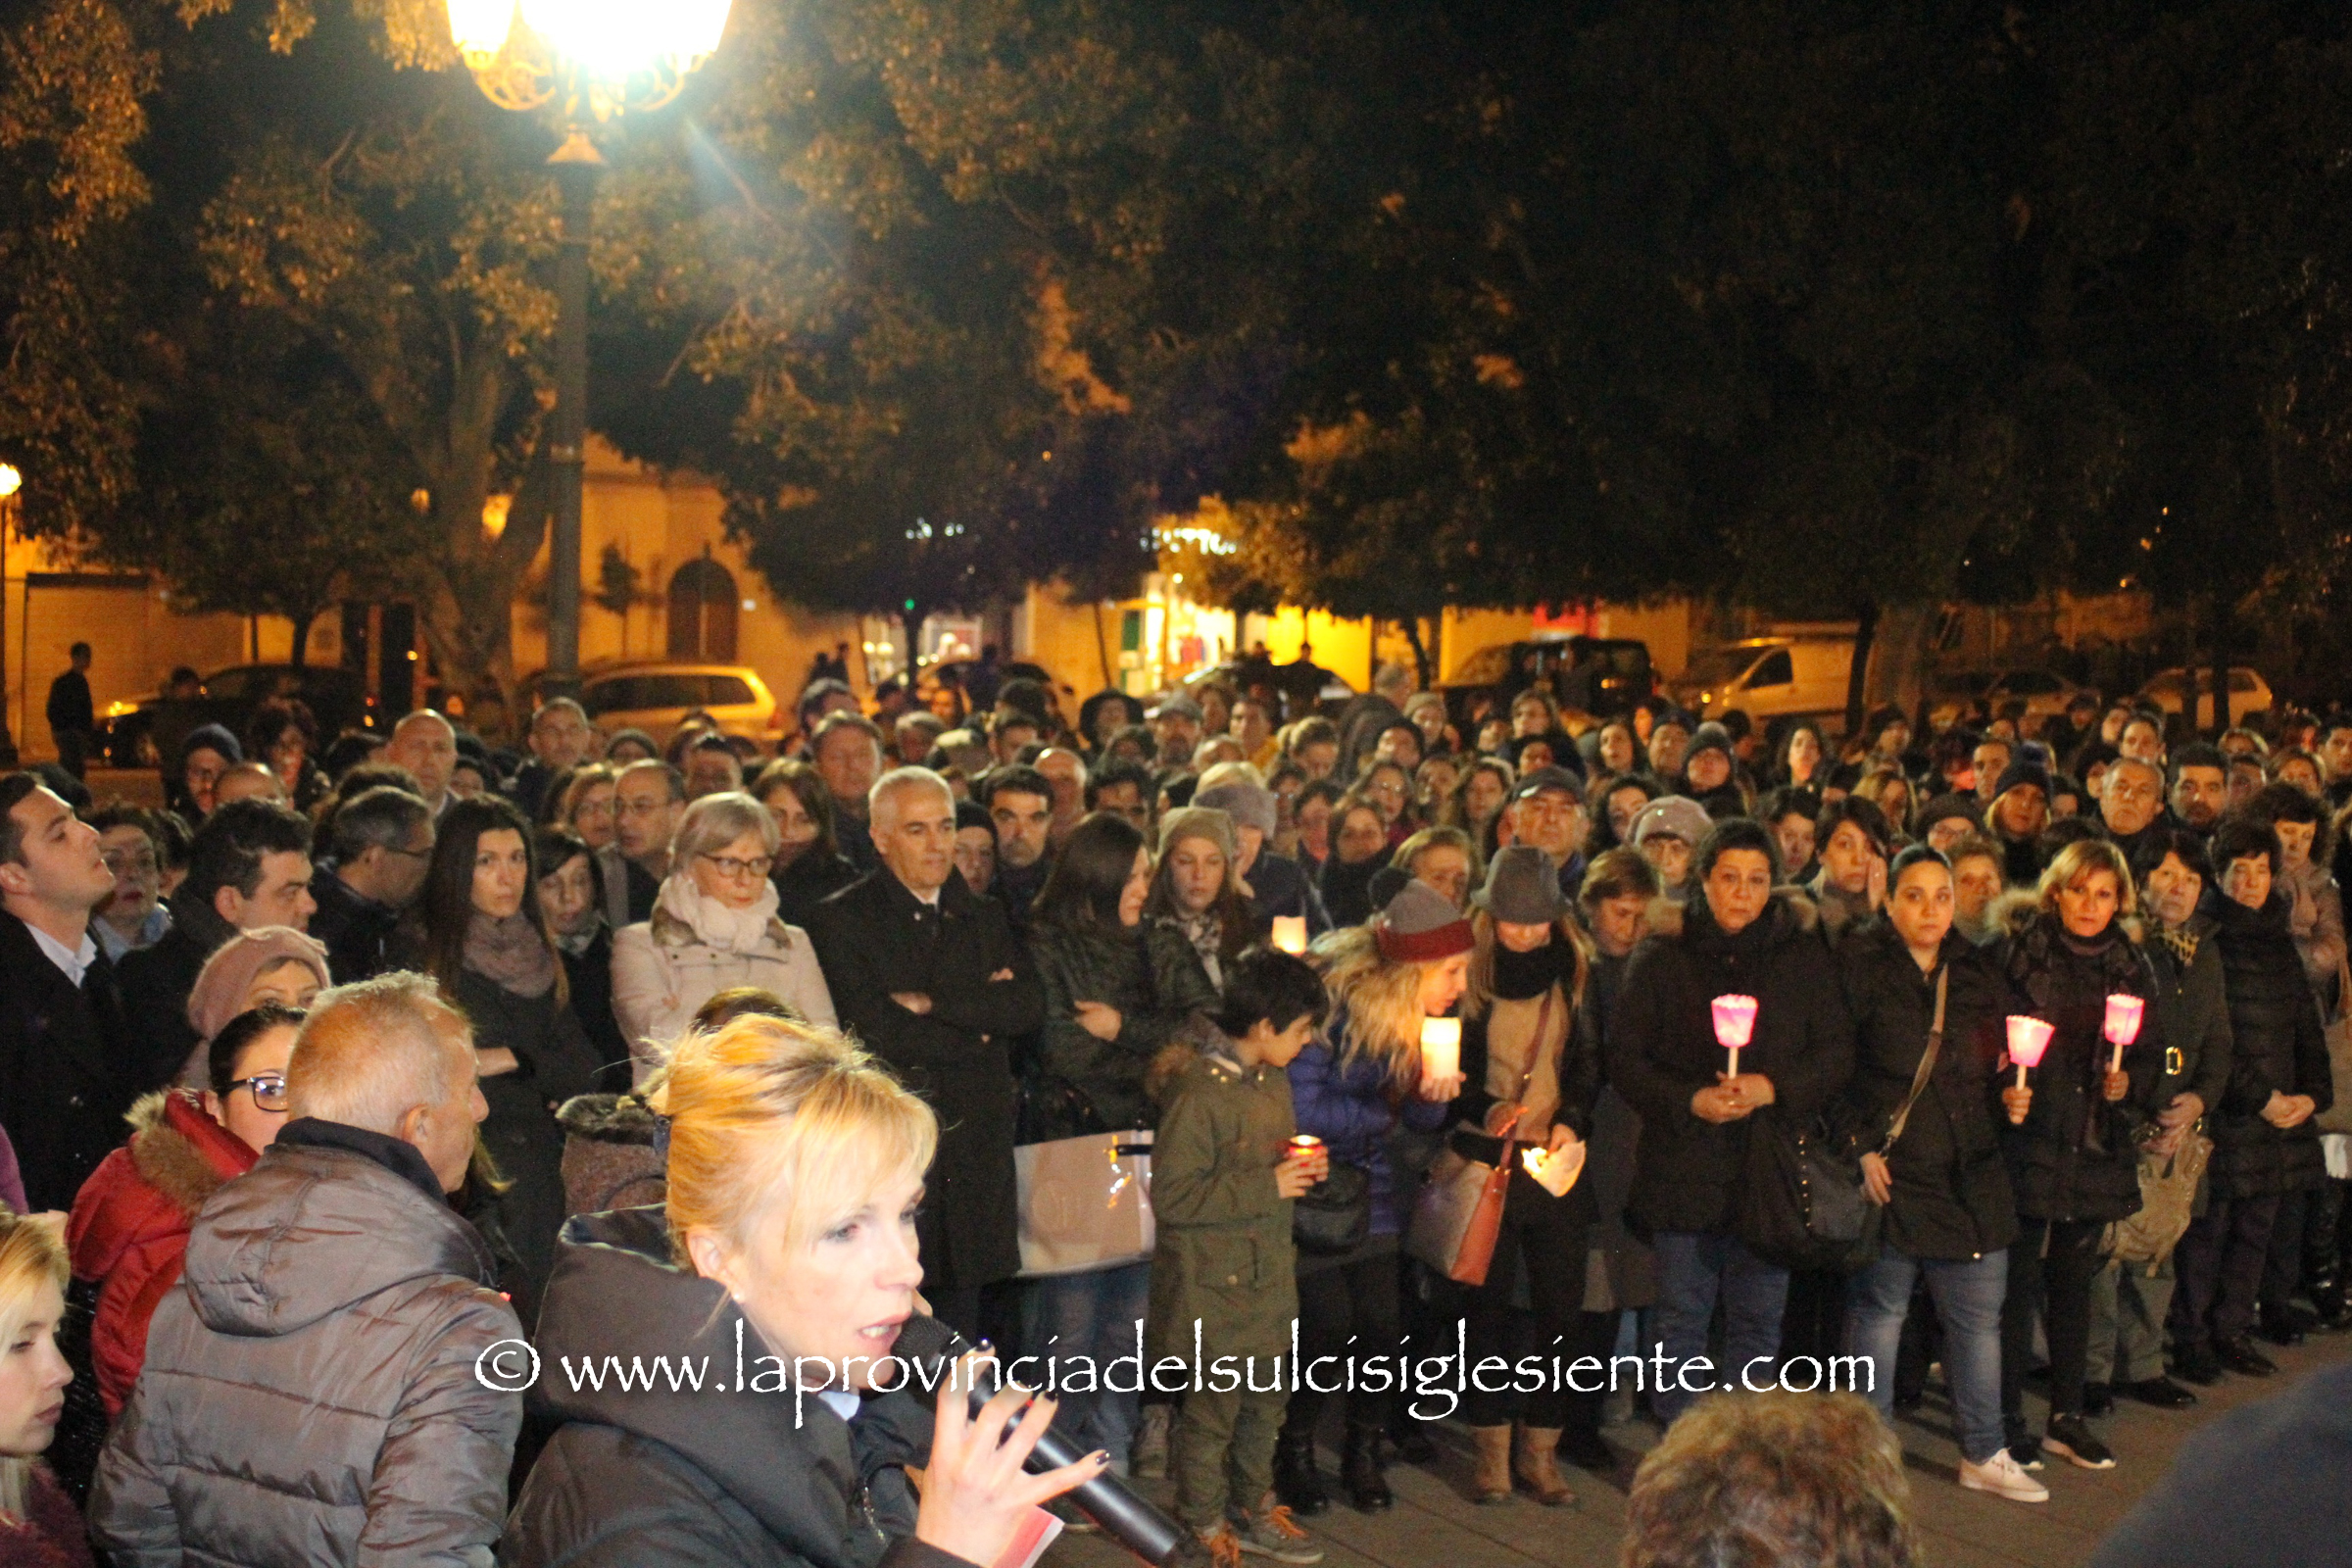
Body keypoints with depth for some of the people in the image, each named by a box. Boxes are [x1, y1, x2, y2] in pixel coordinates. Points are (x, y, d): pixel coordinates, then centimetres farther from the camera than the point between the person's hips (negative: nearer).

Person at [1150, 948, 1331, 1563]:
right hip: (1213, 1282, -8)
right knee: (1213, 1409, 5)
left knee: (1265, 1402, 18)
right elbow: (1172, 1196, -24)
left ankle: (1253, 1511, 35)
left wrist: (1301, 1165, 0)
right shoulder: (1198, 1093, -23)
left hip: (1266, 1272, 8)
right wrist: (1267, 1185, -22)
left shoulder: (1272, 1079, 5)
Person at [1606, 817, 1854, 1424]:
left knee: (1759, 1320, 8)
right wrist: (1689, 1101, -16)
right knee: (1682, 1318, 4)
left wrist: (1775, 1087, -14)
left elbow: (1837, 1051, 3)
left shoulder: (1804, 956, 5)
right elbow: (1625, 1057, -1)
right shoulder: (1661, 956, 1)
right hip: (1684, 1163, -1)